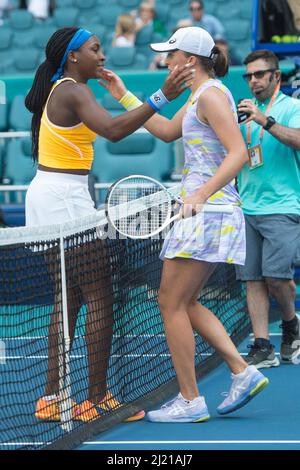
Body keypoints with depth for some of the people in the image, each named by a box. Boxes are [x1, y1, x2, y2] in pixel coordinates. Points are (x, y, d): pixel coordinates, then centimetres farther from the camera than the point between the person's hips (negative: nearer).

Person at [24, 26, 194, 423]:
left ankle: (52, 397, 12)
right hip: (65, 197, -10)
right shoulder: (74, 92, -14)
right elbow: (113, 130, -32)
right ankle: (97, 398, -6)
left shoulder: (55, 91, 15)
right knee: (100, 297, -6)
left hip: (46, 193, 10)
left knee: (69, 297, 12)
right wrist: (161, 98, -37)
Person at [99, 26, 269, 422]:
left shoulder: (212, 95, -13)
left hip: (208, 209, -10)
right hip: (203, 211, 10)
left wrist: (201, 196, -29)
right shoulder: (199, 95, 17)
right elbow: (168, 131, 30)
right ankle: (242, 372, 8)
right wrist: (125, 96, 29)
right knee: (184, 303, 13)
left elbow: (238, 153, -21)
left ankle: (190, 401, -4)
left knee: (172, 303, -6)